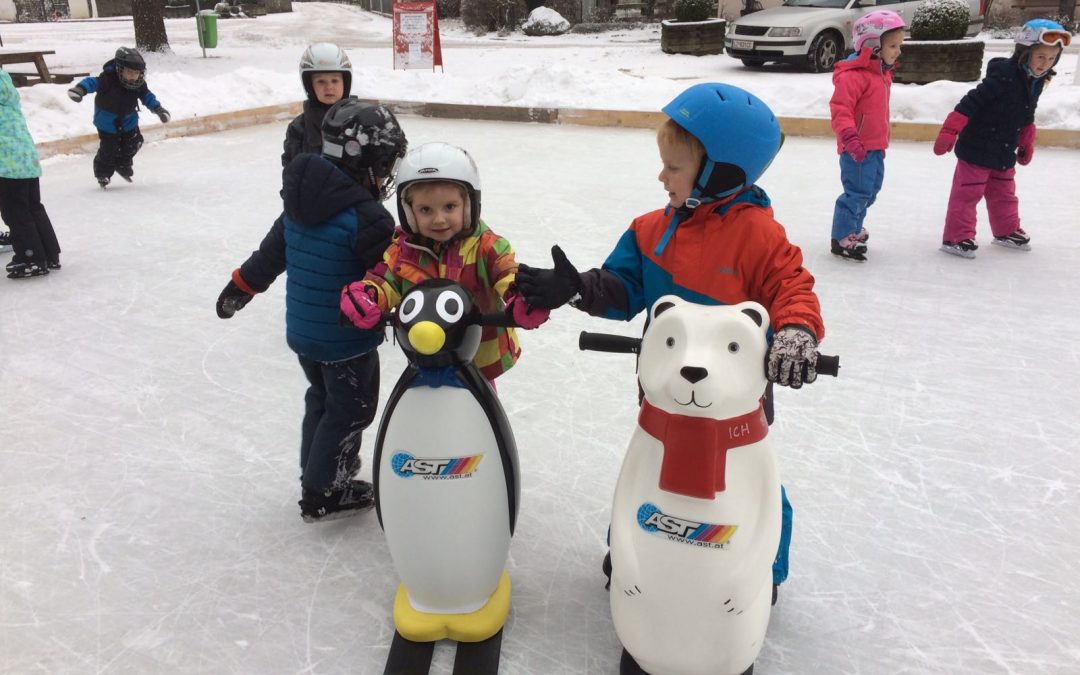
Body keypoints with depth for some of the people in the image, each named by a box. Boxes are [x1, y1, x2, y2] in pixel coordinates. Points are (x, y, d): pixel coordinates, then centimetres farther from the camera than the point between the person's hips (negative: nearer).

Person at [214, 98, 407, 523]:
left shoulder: (302, 201, 1)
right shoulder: (367, 217, -24)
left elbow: (272, 250, 12)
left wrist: (241, 286, 24)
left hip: (302, 331, 8)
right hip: (347, 339, -8)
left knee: (322, 399, 26)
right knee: (350, 410, 10)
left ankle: (318, 468, 44)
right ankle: (324, 494, 21)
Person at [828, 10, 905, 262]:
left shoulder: (882, 72, 14)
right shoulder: (853, 75, -19)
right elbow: (840, 108, -26)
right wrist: (850, 137, -36)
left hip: (875, 146, 10)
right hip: (857, 148, -10)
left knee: (871, 190, 18)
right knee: (858, 192, -9)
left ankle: (854, 228, 33)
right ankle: (842, 239, 1)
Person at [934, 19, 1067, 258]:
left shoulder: (1036, 81, 5)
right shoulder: (1003, 76, -22)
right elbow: (971, 103, -25)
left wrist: (1027, 143, 25)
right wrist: (949, 132, -29)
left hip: (1004, 152, 8)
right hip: (977, 148, -8)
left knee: (1004, 193, 20)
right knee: (967, 193, -4)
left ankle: (1007, 231, 35)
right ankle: (956, 237, 2)